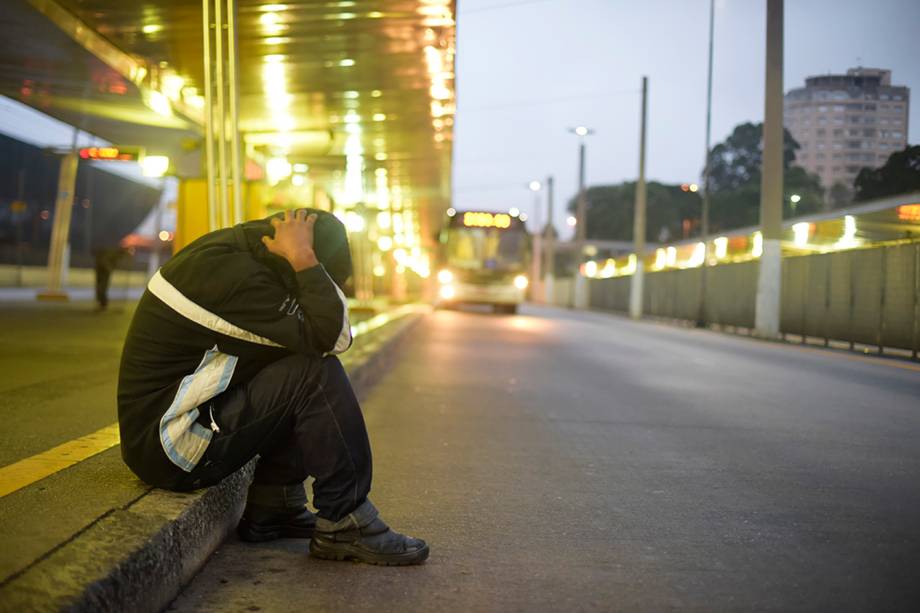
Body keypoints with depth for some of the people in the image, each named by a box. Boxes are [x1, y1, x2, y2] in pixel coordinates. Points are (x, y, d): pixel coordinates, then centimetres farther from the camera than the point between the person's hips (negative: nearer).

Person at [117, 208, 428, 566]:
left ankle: (272, 509, 9)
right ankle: (345, 525, -11)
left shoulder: (227, 253, 7)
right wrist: (303, 258, -21)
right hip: (169, 446, -11)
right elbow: (334, 338, -25)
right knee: (316, 374, -18)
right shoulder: (235, 277, -24)